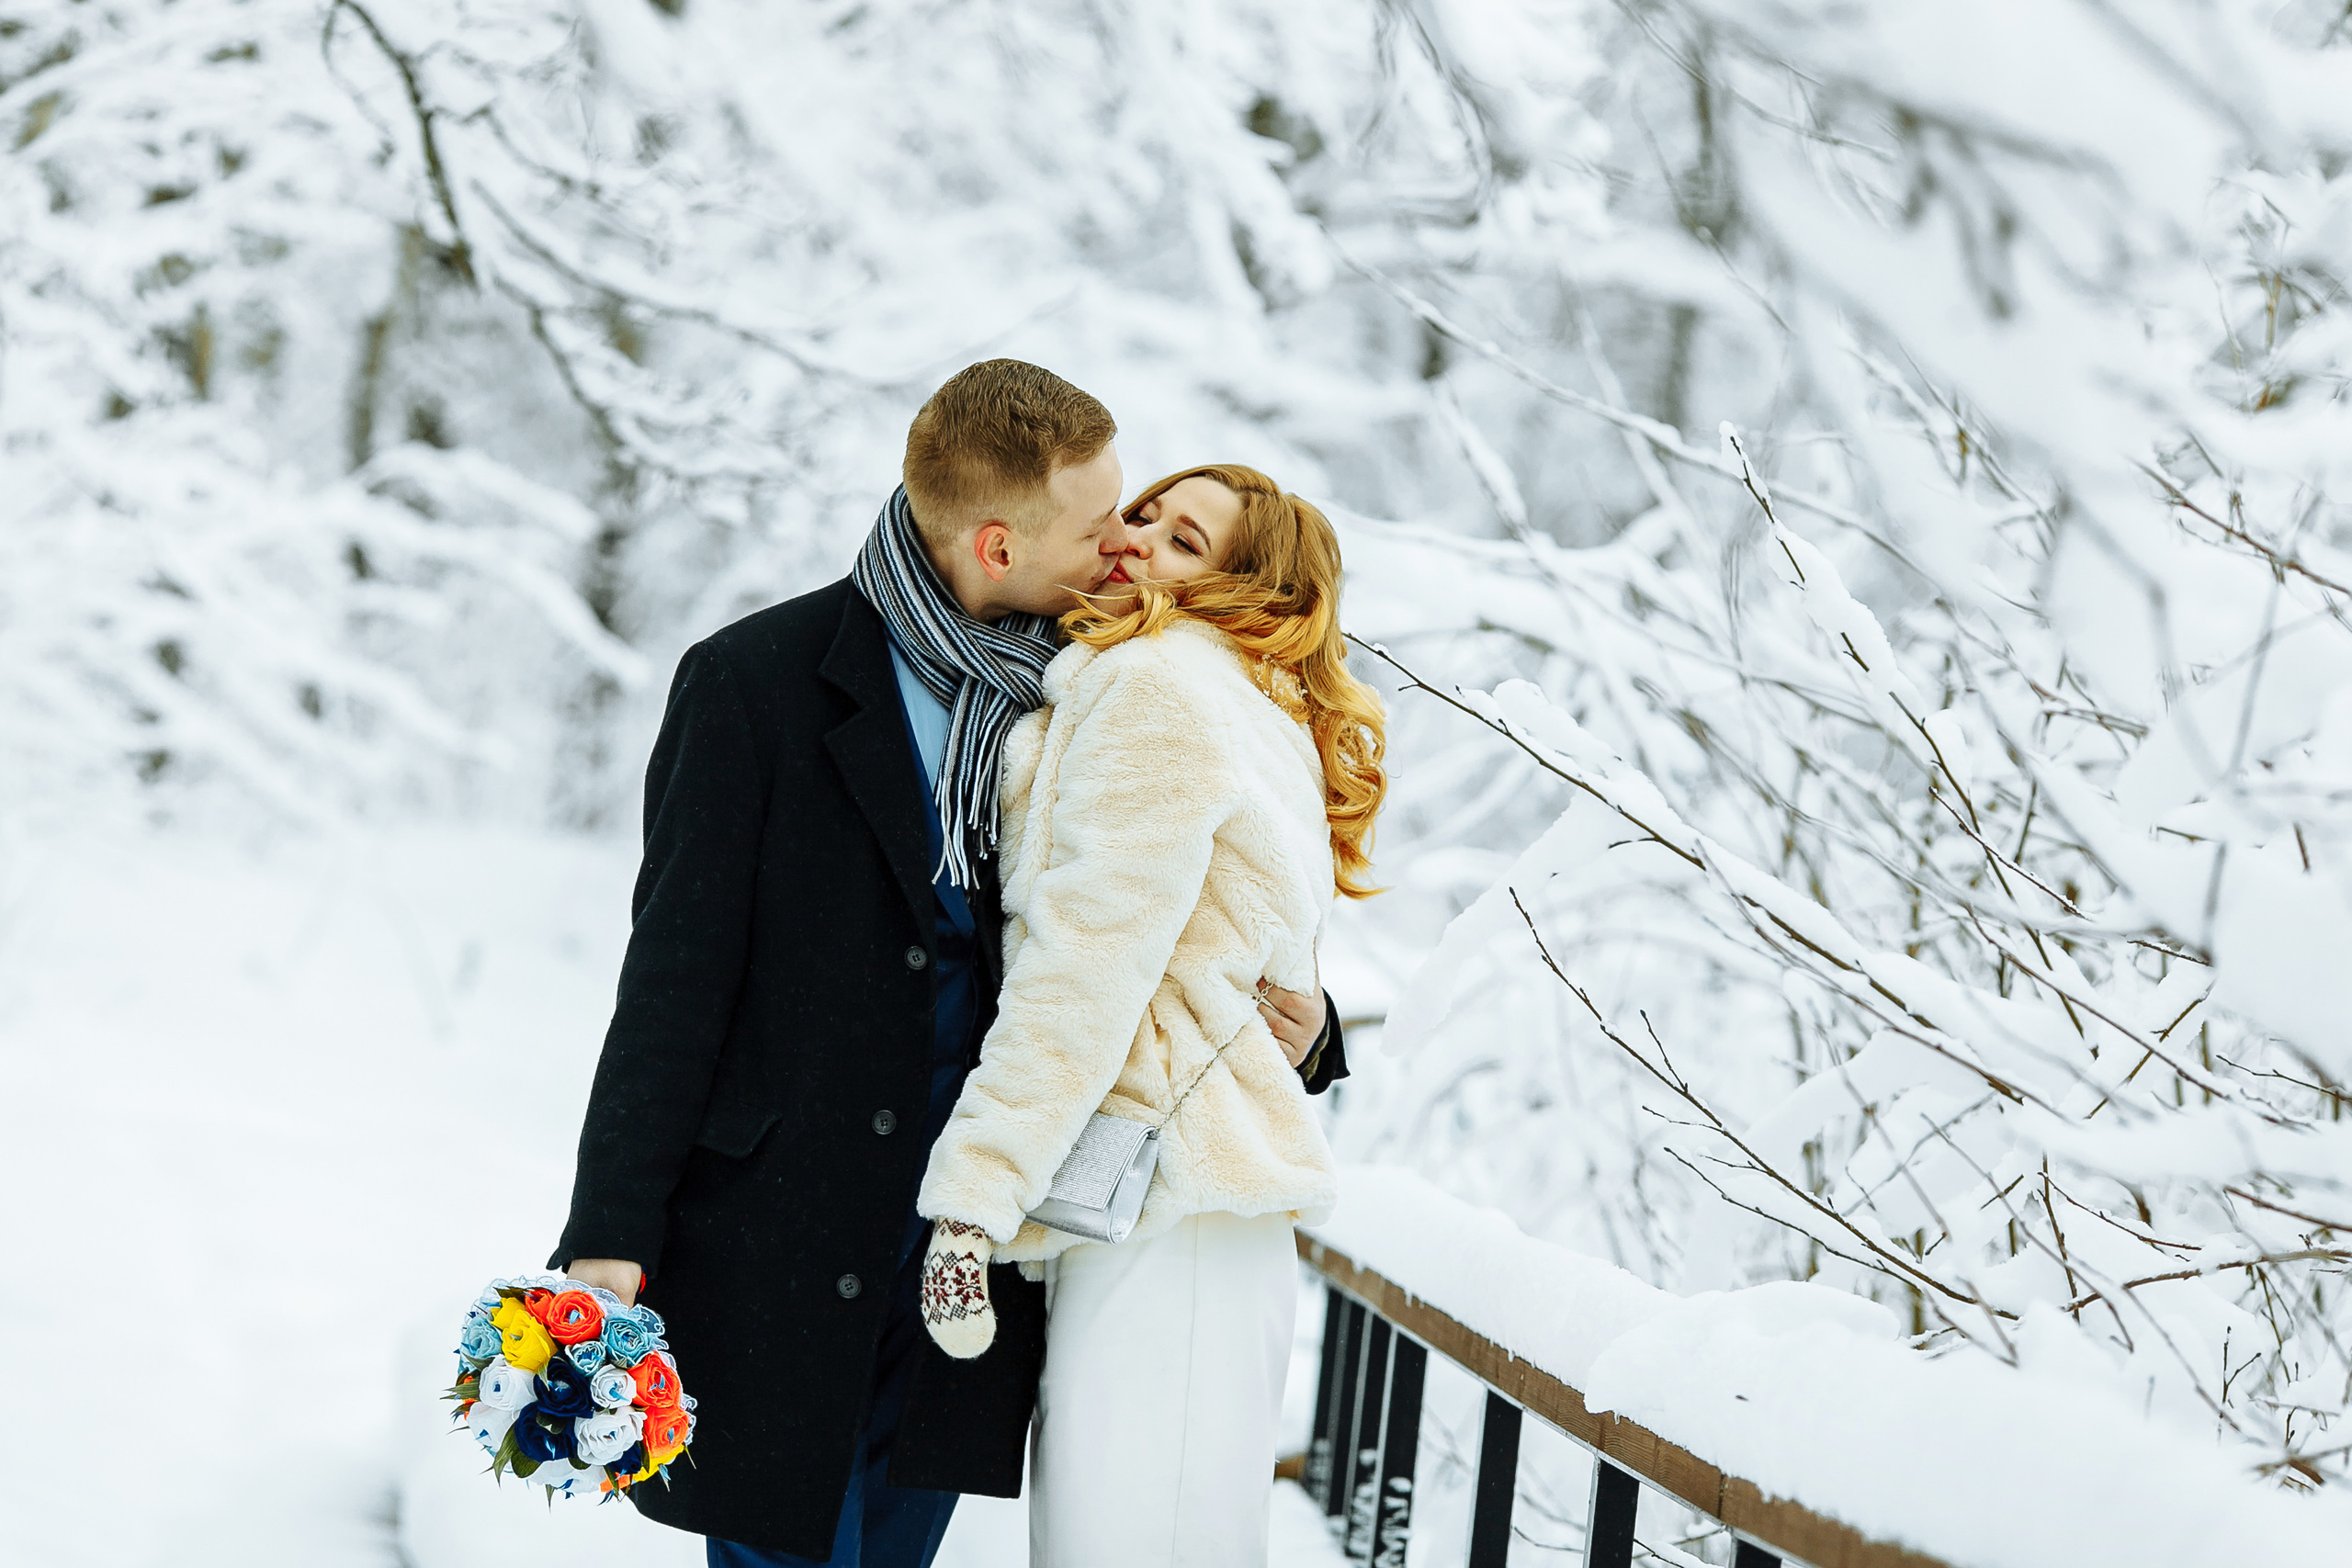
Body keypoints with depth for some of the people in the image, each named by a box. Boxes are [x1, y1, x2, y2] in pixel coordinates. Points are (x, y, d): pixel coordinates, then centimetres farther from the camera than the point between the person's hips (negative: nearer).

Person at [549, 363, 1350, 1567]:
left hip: (967, 1255, 5)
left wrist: (1294, 1024, -2)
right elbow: (677, 977, -8)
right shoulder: (758, 683, -8)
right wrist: (611, 1238, -13)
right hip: (778, 1259, -4)